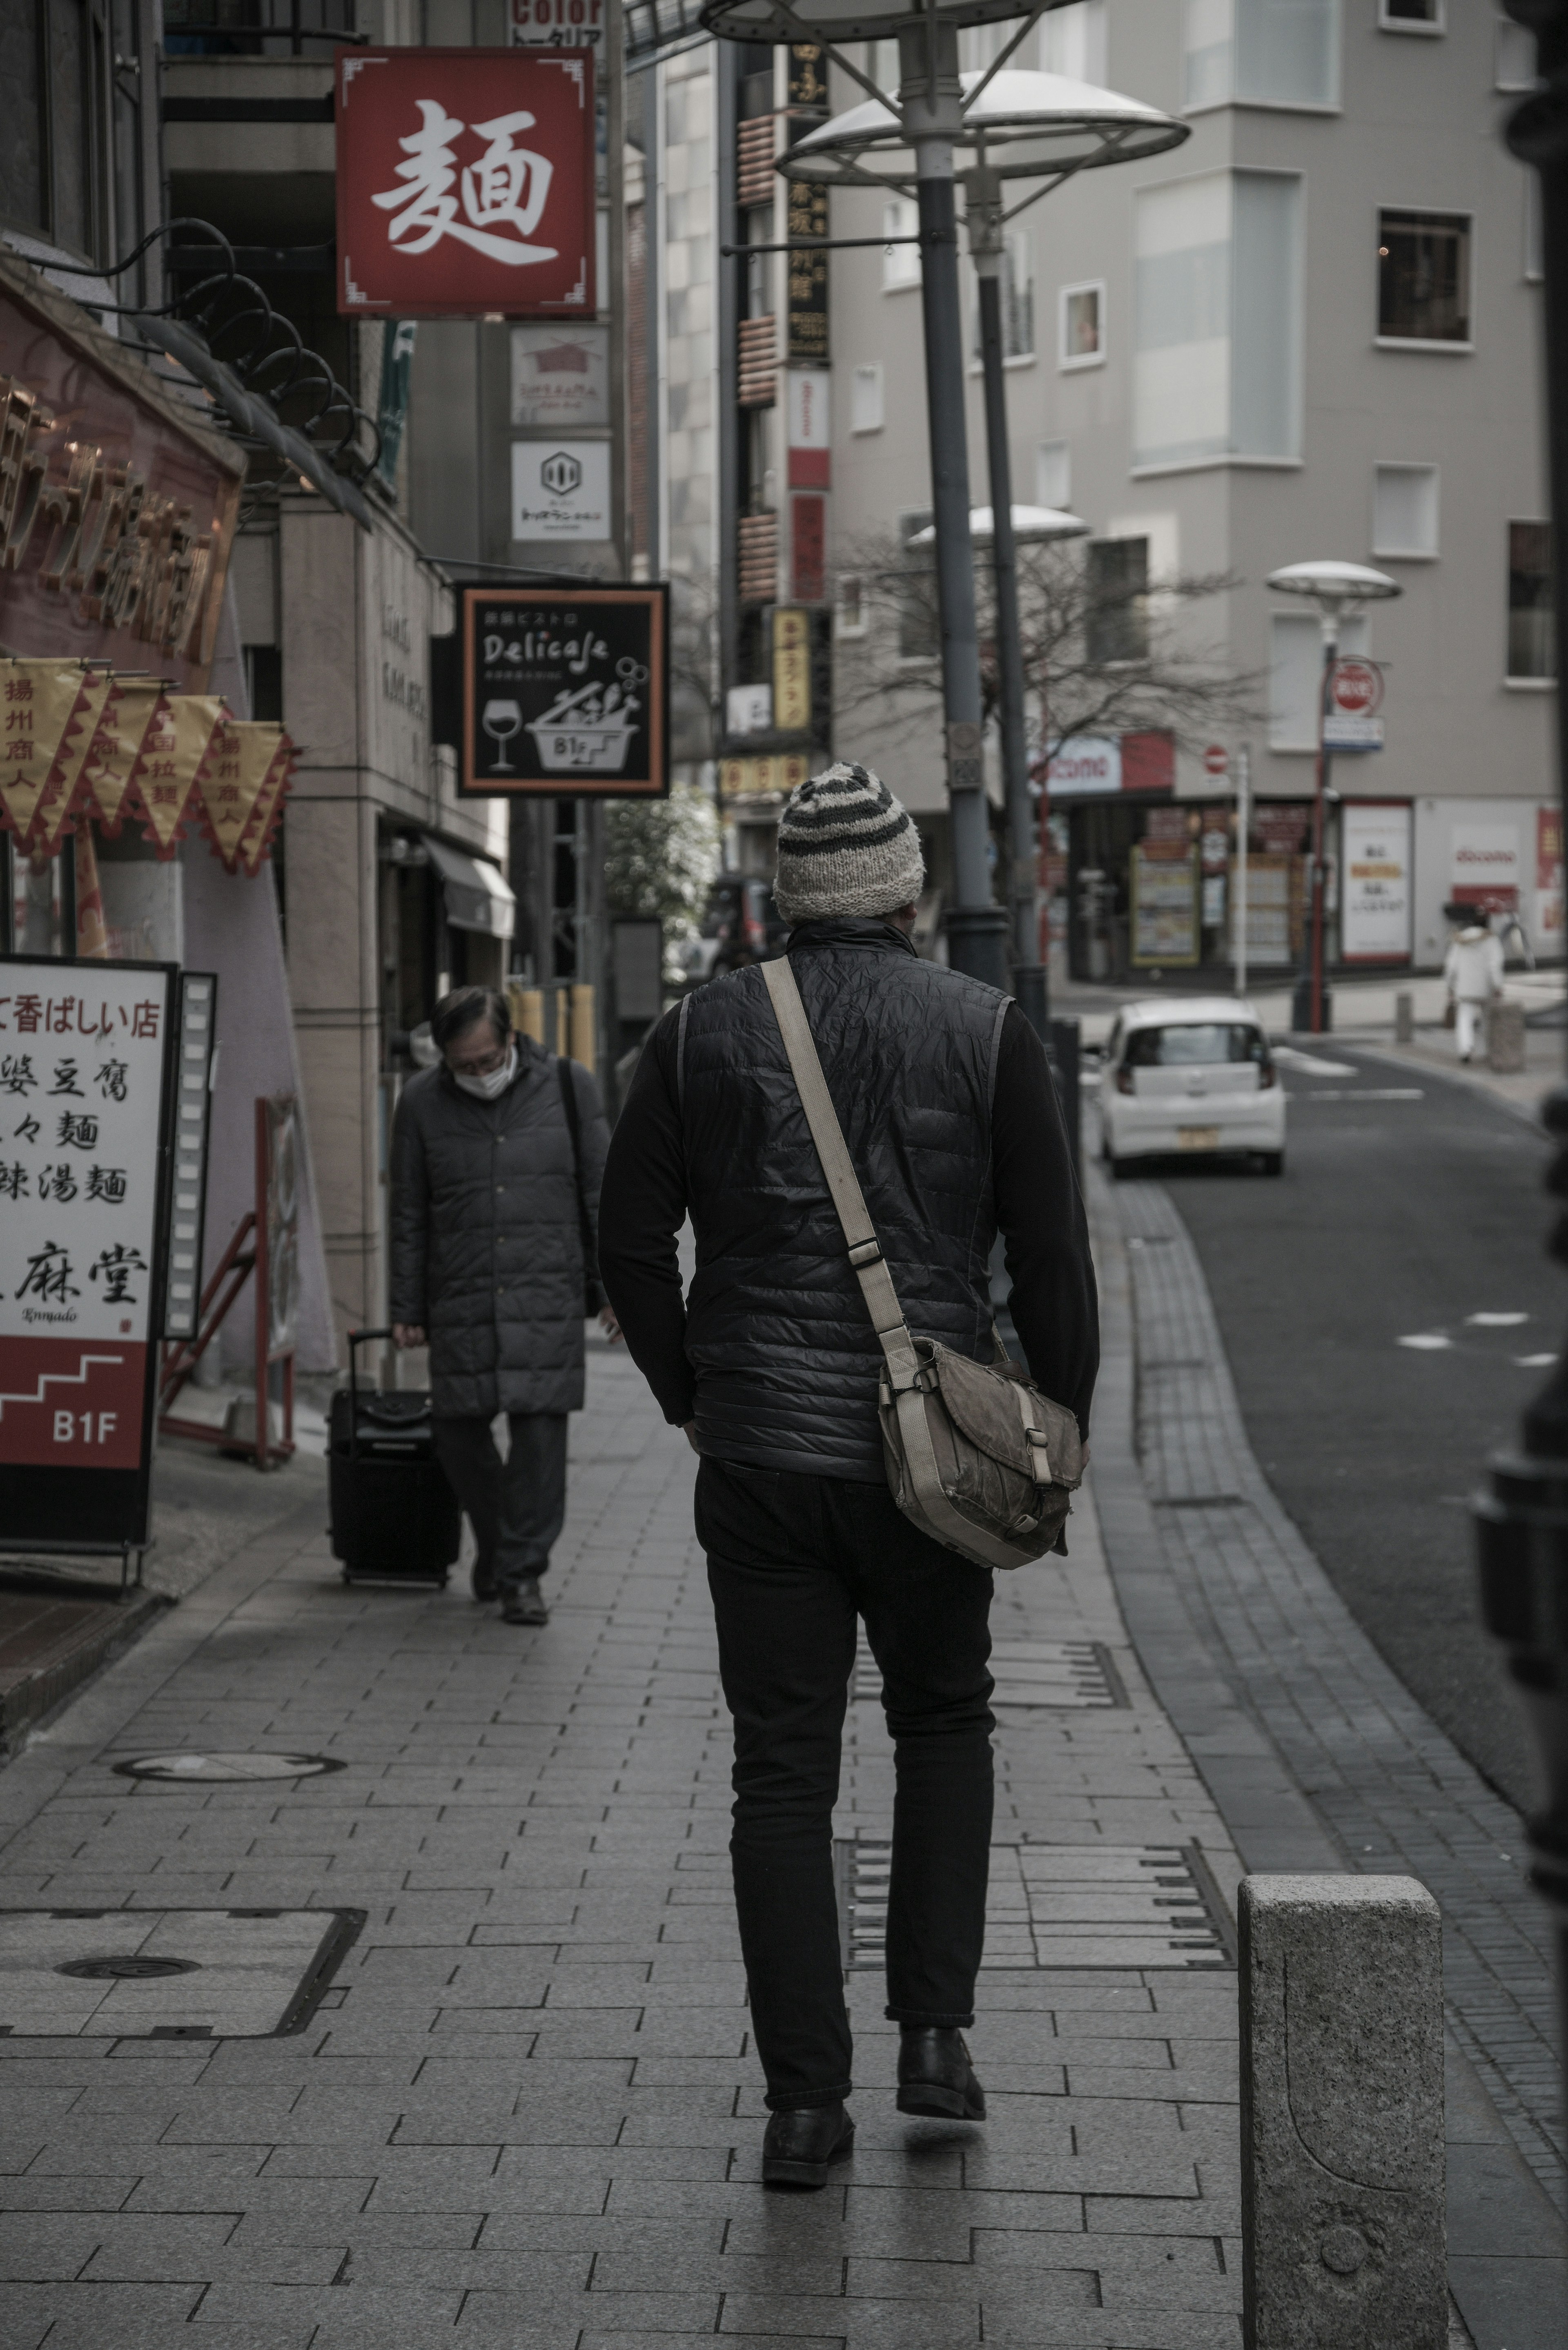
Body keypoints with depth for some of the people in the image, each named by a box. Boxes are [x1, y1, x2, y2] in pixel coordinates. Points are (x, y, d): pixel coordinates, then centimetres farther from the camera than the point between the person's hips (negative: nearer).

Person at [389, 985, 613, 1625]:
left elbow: (601, 1195, 6)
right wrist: (407, 1308, 6)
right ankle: (495, 1542, 28)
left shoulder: (567, 1087, 2)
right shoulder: (422, 1103, 3)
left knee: (540, 1428, -8)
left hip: (547, 1295, -1)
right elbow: (408, 1215, 8)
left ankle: (523, 1571, 2)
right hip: (460, 1301, 2)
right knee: (459, 1431, 3)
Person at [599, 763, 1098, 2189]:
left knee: (782, 1770, 5)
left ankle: (806, 2100, 3)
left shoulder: (703, 1034, 2)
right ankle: (935, 2029, 14)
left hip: (758, 1453, 1)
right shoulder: (987, 1033, -2)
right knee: (944, 1721, 21)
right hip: (931, 1451, 0)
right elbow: (1052, 1256, -3)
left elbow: (630, 1240, 3)